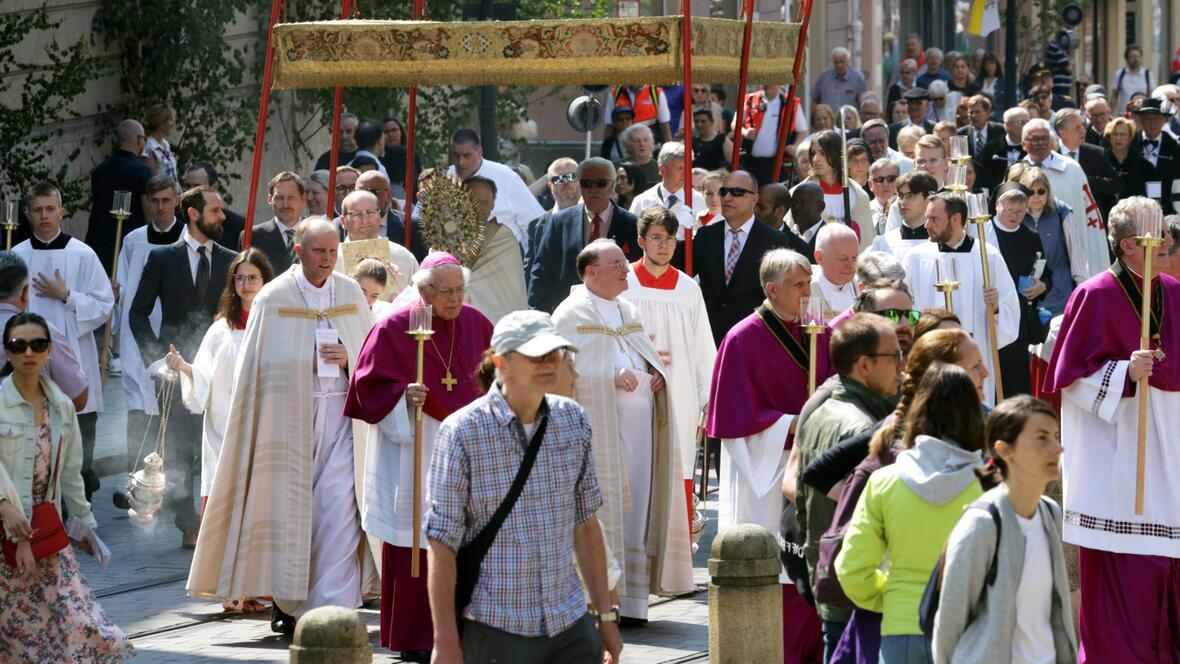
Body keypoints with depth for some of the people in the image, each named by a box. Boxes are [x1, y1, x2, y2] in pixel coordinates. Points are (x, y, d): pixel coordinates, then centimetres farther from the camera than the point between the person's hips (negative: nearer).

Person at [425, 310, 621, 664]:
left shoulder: (574, 421, 6)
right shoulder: (462, 432, -9)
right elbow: (442, 544, -9)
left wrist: (605, 614, 13)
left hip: (571, 623, 4)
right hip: (497, 630, -4)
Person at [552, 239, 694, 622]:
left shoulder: (628, 312, 20)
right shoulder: (572, 315, -3)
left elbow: (650, 357, 24)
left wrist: (657, 373, 2)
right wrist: (612, 378, -21)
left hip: (637, 423, 7)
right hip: (599, 427, -7)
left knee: (637, 508, 4)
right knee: (600, 506, -8)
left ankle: (630, 599, 8)